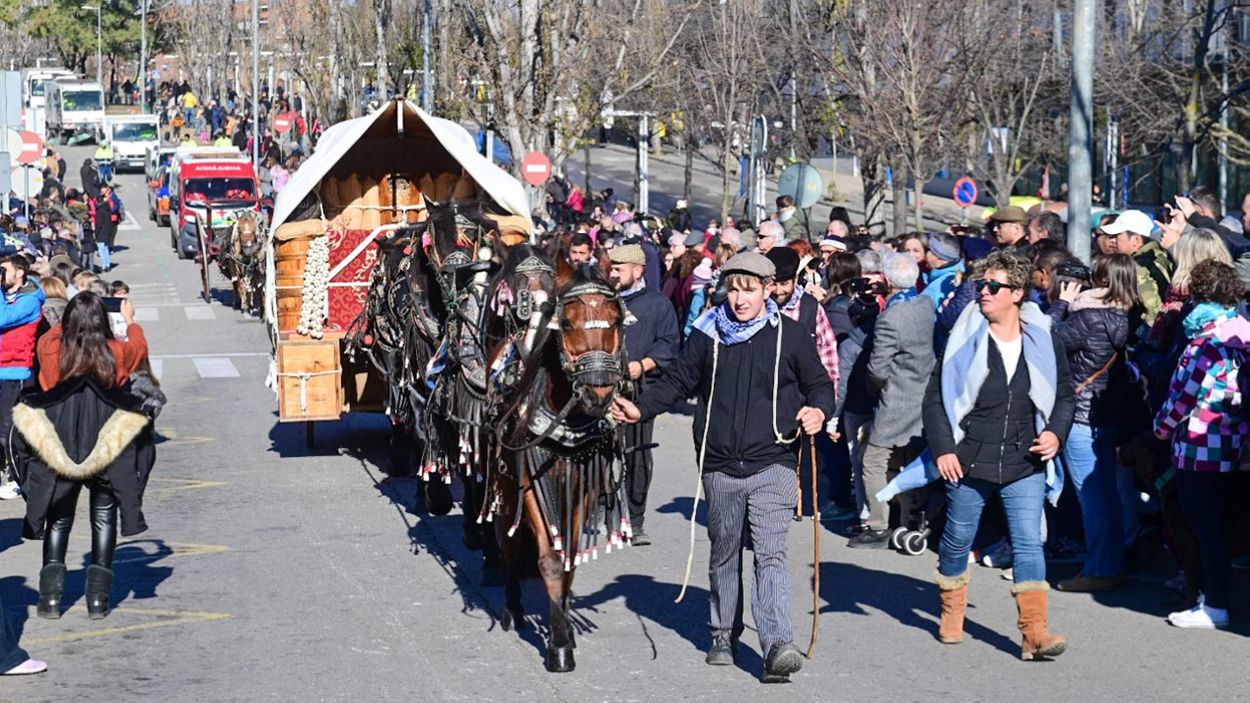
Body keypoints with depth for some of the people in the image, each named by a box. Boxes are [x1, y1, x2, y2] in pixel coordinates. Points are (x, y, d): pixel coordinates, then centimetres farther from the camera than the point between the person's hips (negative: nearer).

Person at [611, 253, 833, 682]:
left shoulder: (791, 336, 0)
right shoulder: (709, 335, 6)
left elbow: (820, 385, 8)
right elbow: (678, 381, 11)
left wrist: (818, 411, -14)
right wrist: (641, 409, -4)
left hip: (772, 465, -3)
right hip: (720, 468, 3)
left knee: (771, 553, -14)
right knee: (724, 554, 15)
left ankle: (778, 646, -22)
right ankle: (724, 635, 30)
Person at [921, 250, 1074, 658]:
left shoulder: (1043, 341, 3)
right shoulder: (964, 341, -1)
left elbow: (1065, 395, 15)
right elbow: (935, 398, 2)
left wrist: (1056, 432, -3)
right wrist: (942, 449, -7)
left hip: (1025, 464, 0)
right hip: (968, 462, 0)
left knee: (1029, 542, -10)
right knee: (958, 540, 12)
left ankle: (1036, 632, -14)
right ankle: (951, 616, 34)